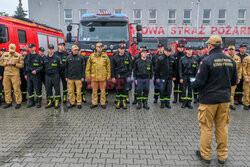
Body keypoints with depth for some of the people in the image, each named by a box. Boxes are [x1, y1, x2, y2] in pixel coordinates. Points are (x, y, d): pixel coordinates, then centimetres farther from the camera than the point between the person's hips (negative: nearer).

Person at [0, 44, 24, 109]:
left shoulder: (18, 55, 1)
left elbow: (21, 65, -1)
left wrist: (14, 64, -14)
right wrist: (6, 63, -5)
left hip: (15, 74, -4)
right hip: (6, 74, 4)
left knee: (16, 89, -4)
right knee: (6, 89, 7)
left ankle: (18, 103, 3)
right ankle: (8, 102, 18)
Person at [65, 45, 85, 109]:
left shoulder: (81, 57, 2)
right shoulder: (68, 58, 7)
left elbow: (83, 68, 2)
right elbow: (66, 68, 11)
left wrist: (83, 77, -3)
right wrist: (66, 76, 8)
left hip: (78, 78, -2)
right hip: (70, 78, 2)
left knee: (79, 91, 2)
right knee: (71, 91, 7)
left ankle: (79, 103, 13)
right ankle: (72, 103, 20)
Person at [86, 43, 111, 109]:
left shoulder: (105, 56, 4)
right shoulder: (92, 56, 5)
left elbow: (108, 66, 5)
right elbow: (88, 67, 6)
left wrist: (108, 75, 1)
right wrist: (88, 75, 2)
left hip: (103, 76, -1)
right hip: (94, 76, 1)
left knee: (103, 90, 4)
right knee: (94, 90, 7)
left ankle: (103, 103, 16)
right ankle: (94, 103, 19)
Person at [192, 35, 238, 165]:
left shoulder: (206, 61, -16)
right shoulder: (230, 61, 3)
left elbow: (199, 82, -17)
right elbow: (234, 81, 11)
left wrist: (193, 84, 4)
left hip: (209, 99, -5)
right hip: (225, 99, 6)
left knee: (206, 127, 7)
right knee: (222, 127, 15)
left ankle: (205, 155, 20)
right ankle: (223, 156, 26)